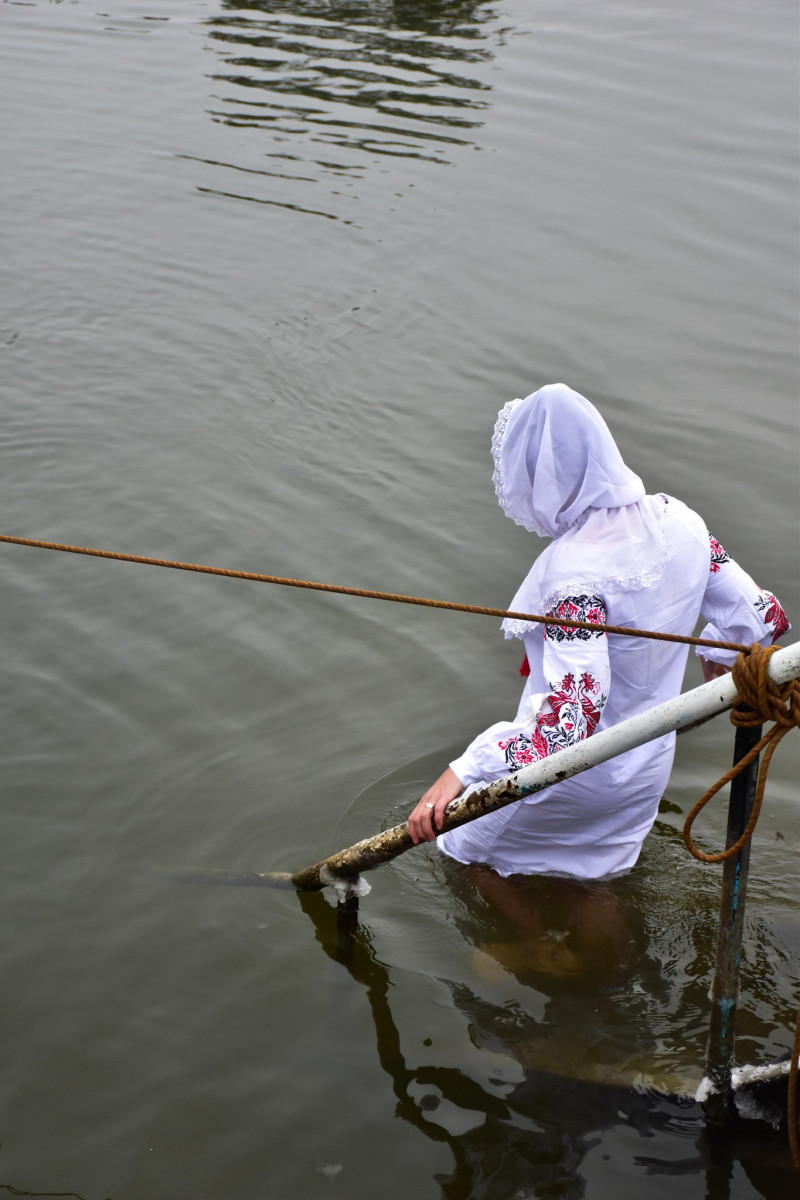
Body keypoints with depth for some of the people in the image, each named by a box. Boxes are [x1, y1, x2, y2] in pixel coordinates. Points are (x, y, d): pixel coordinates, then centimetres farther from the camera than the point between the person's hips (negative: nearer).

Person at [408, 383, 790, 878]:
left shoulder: (578, 570, -34)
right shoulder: (676, 519, -12)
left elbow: (572, 714, -42)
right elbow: (762, 615, -2)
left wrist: (464, 770, -47)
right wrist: (719, 657, 20)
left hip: (575, 780, -7)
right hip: (647, 771, 7)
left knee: (472, 852, 20)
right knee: (594, 881, 30)